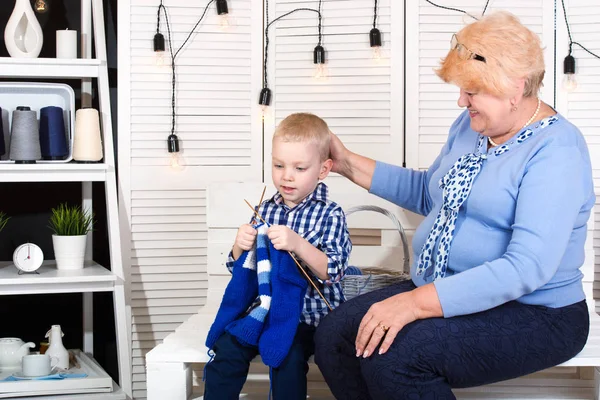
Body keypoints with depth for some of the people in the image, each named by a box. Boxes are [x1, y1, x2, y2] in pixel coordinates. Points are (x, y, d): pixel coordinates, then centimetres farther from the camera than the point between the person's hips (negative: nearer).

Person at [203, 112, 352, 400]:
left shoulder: (330, 214, -7)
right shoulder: (265, 210, 5)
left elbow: (333, 272, -19)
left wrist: (298, 244, -33)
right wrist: (240, 246, -12)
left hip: (311, 315, -4)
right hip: (267, 308, 5)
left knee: (287, 358, -29)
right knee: (226, 348, -15)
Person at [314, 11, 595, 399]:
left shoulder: (556, 150, -18)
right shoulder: (471, 124, 8)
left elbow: (527, 269, -28)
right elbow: (428, 192, 25)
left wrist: (417, 302, -33)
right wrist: (350, 164, 13)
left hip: (533, 315, -8)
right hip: (441, 293, 8)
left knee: (391, 355, -30)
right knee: (332, 338, -11)